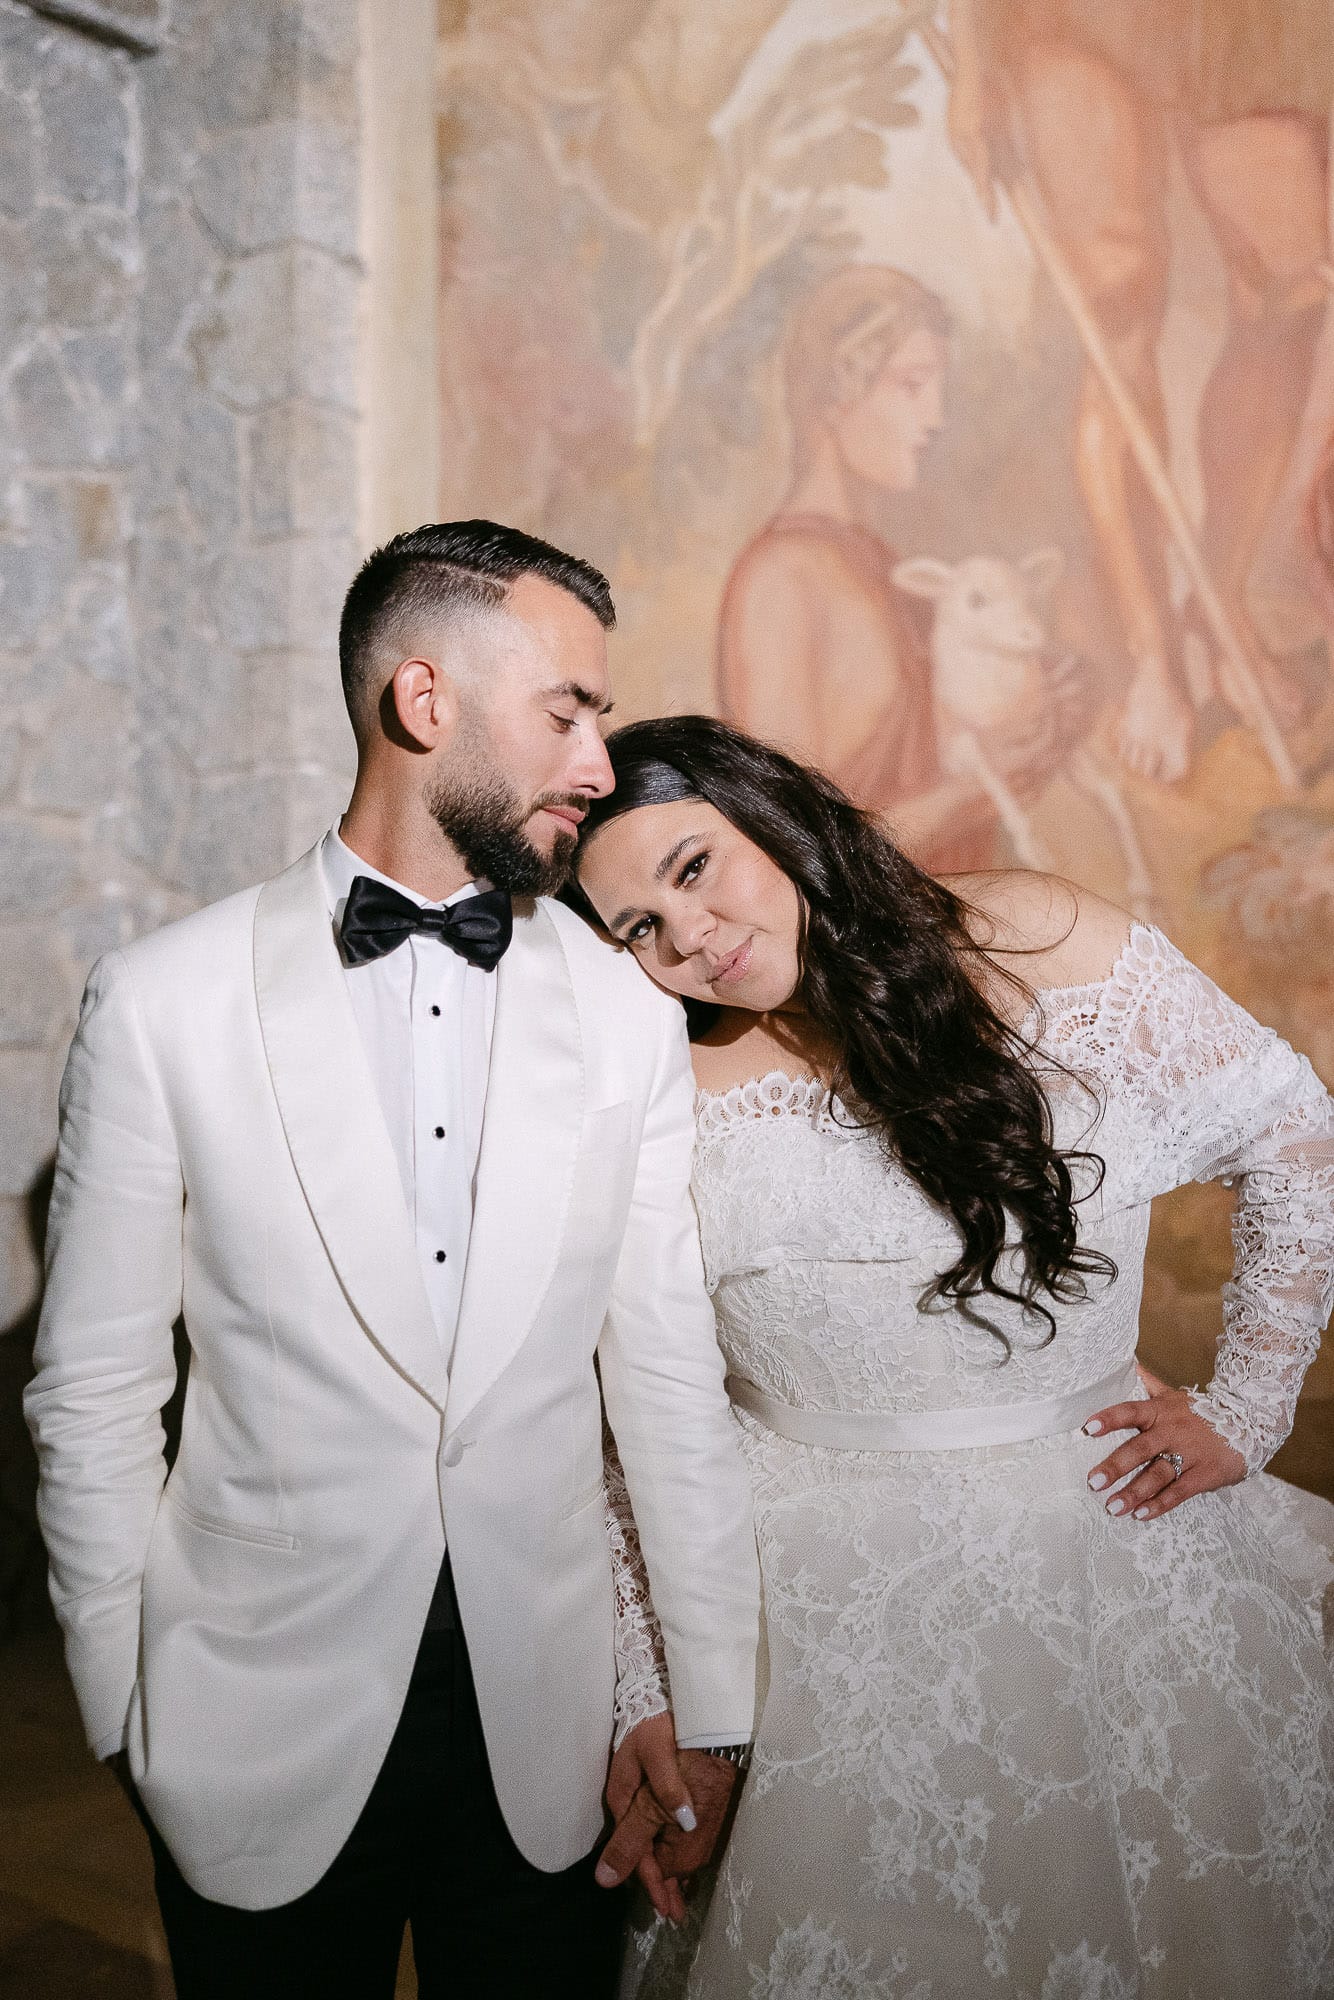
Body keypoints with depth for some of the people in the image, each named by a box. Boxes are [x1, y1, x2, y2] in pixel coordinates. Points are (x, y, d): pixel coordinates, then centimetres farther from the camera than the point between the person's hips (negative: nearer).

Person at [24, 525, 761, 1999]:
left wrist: (712, 1717, 3)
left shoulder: (630, 1018, -3)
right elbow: (94, 1396, -3)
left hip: (544, 1726, 2)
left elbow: (670, 1388, -1)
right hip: (261, 1732, -2)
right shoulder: (164, 1002, -9)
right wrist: (126, 1719, 0)